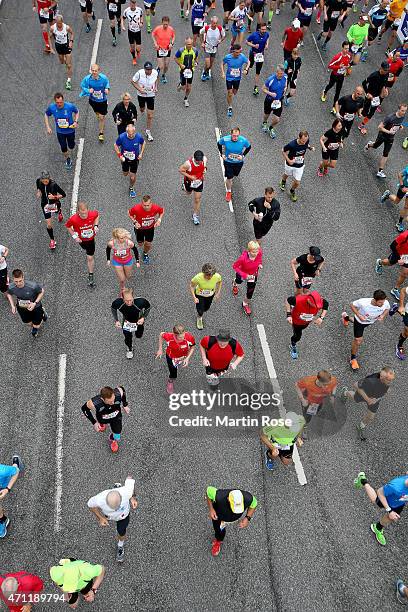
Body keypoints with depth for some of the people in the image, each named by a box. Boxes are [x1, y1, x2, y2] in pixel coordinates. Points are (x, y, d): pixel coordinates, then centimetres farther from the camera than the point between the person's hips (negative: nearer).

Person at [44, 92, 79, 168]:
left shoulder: (70, 106, -25)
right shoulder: (51, 107, -21)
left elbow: (77, 112, -4)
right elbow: (46, 115, -1)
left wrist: (75, 121, -19)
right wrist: (48, 127, -9)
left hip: (70, 130, -1)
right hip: (60, 132, 1)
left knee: (71, 147, 15)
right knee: (63, 148, 7)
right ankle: (68, 160, 38)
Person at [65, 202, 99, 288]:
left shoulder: (93, 214, -29)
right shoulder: (73, 219, -33)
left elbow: (97, 214, -2)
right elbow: (68, 226, -11)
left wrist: (96, 225, -12)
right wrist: (74, 236, -19)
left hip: (91, 238, 0)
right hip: (81, 239, 1)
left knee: (90, 258, 1)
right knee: (88, 252, 30)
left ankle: (91, 276, 15)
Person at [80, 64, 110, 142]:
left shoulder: (103, 78, -22)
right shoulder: (87, 79, -21)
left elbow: (107, 83, 1)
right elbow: (82, 86, -6)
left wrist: (107, 89, -19)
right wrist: (88, 90, -26)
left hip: (102, 101, -2)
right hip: (93, 100, 2)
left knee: (101, 117, 0)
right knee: (97, 114, 25)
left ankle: (101, 133, 22)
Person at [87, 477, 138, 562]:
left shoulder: (126, 491, -47)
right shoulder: (100, 499, -47)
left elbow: (129, 479, -25)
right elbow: (90, 504, -22)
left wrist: (132, 498, -24)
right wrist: (101, 518, -23)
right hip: (107, 515, 2)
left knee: (121, 532, 15)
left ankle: (120, 545, 51)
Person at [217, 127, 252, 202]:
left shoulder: (244, 140, -27)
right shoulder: (225, 139, -27)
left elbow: (249, 147, -4)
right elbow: (219, 144, -3)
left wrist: (243, 155, -15)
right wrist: (222, 154, -8)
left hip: (239, 162, 2)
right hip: (228, 162, -1)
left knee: (235, 174, 26)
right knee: (229, 178, 1)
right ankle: (228, 192, 28)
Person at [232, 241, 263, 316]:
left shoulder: (259, 252, -32)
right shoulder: (243, 257, -45)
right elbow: (235, 266, -31)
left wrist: (259, 263, -20)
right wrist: (245, 275, -37)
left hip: (253, 274, 2)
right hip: (242, 273, -2)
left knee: (250, 291, 10)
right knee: (239, 281, 34)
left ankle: (245, 304, 42)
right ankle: (235, 284, 76)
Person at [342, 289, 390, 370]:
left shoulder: (385, 303, -34)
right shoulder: (363, 302, -44)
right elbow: (352, 305, -24)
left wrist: (383, 315, -27)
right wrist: (359, 315, -33)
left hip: (371, 321, 5)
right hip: (360, 321, -5)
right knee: (358, 340, -1)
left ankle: (347, 318, 68)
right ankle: (353, 359, 25)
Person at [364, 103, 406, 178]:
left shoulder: (403, 116, -9)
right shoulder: (390, 117, -31)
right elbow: (380, 127, -27)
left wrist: (400, 126, -7)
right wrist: (389, 131, -37)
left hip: (391, 138, 4)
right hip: (383, 135, -4)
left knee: (385, 155, -1)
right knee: (375, 146, 25)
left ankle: (380, 171, 3)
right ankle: (369, 144, 63)